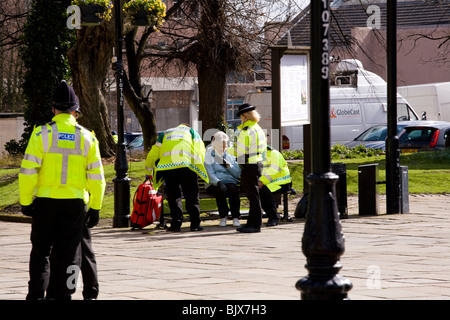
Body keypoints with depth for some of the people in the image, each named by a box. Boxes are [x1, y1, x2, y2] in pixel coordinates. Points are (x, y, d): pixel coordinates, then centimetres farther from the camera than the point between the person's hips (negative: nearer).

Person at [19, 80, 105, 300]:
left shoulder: (42, 134, -4)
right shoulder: (86, 137, 4)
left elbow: (28, 170, -9)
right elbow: (96, 175, 3)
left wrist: (25, 201, -3)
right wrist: (95, 207, 8)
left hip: (45, 200, -1)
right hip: (74, 202, 1)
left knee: (41, 251, 8)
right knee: (67, 253, 7)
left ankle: (36, 295, 5)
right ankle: (61, 294, 7)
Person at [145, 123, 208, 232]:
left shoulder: (164, 134, 33)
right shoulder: (191, 131, 28)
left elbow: (152, 155, 30)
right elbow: (200, 151, 12)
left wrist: (148, 172, 40)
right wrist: (199, 167, 17)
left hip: (167, 166, 2)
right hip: (187, 165, -2)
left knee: (173, 196, 9)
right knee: (191, 195, 4)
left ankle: (176, 224, 3)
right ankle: (195, 224, 0)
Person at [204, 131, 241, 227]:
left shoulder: (230, 157, 19)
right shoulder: (209, 156, 8)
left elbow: (238, 174, 9)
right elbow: (210, 174, -6)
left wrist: (228, 165, -6)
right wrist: (218, 182, -24)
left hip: (230, 182, 2)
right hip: (215, 184, -2)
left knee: (233, 188, -33)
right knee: (222, 189, -37)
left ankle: (235, 217, -30)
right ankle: (223, 217, -23)